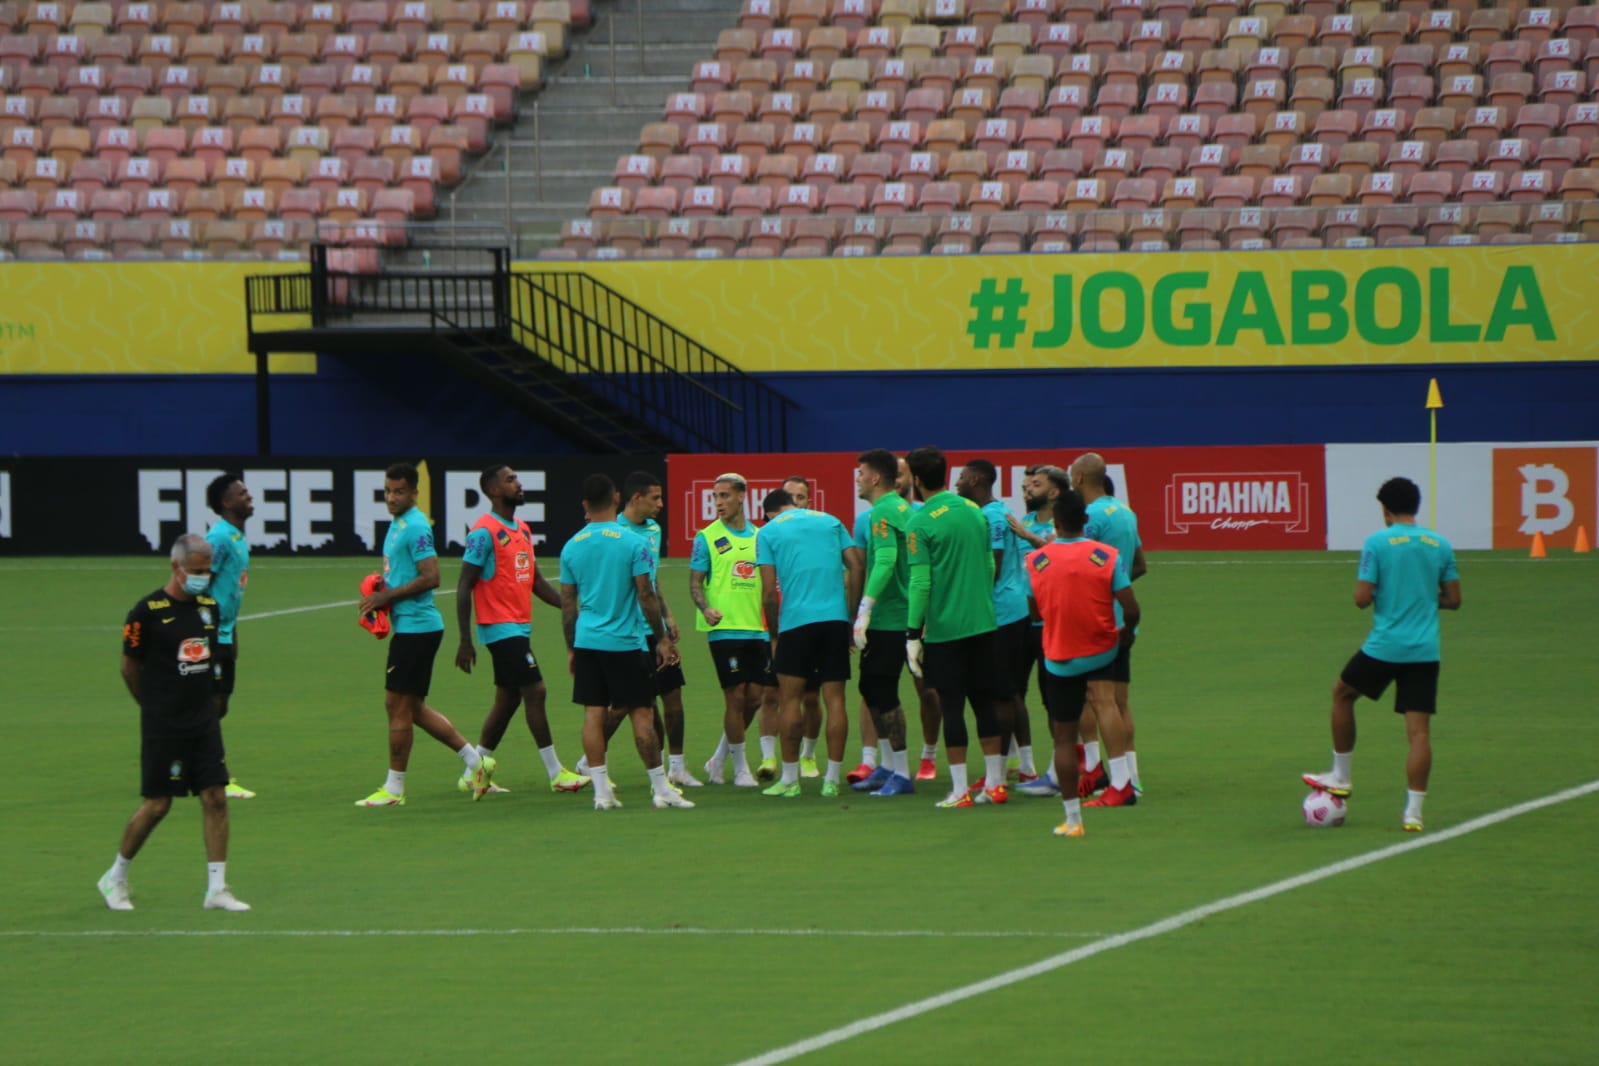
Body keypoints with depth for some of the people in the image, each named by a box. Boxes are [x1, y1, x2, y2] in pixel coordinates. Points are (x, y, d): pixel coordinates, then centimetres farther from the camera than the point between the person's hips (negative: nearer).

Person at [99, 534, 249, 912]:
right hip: (163, 726, -5)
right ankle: (115, 878, 18)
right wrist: (155, 706, 8)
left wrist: (205, 703, 14)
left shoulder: (210, 607, 7)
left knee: (215, 798, -2)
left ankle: (217, 888, 1)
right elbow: (130, 668, -3)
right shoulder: (147, 611, -11)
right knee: (157, 805, -1)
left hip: (204, 722, 5)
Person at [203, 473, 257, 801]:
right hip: (212, 636, -9)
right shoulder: (219, 537, -15)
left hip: (224, 636, 9)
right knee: (211, 705, -6)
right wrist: (209, 632, -21)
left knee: (218, 707, 11)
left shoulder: (240, 538, 14)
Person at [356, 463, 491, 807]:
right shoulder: (397, 524, 15)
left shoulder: (415, 527, -15)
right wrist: (380, 593, 8)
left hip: (416, 627, -10)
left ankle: (394, 789, 3)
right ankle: (476, 761, 18)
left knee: (398, 705, -4)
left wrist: (387, 596, -18)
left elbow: (430, 578, -22)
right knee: (412, 708, 13)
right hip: (408, 626, 10)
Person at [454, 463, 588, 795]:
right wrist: (465, 641, -16)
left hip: (519, 628, 9)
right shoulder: (484, 532, -12)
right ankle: (556, 774, -6)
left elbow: (537, 581, 20)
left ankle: (474, 773, 18)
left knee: (507, 700, 11)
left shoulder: (523, 530, 15)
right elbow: (464, 587, -13)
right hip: (500, 628, -9)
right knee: (535, 691, -10)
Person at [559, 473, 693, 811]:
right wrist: (662, 639, 0)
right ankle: (661, 789, 5)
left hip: (587, 642, 4)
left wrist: (571, 649, 16)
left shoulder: (572, 547, 4)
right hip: (626, 643, -4)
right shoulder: (632, 543, -9)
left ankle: (601, 791, 2)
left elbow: (567, 603, 8)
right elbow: (646, 596, -9)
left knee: (593, 713, 5)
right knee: (641, 713, 1)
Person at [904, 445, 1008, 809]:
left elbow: (920, 583, -14)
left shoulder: (920, 523, -11)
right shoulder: (974, 512, 7)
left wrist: (913, 633, -10)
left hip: (944, 629, -5)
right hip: (982, 623, 5)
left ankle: (959, 790, -1)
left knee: (952, 707, -1)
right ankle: (994, 783, 15)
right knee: (985, 701, 12)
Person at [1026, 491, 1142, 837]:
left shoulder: (1036, 561, -7)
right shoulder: (1107, 556, -11)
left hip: (1059, 661, 0)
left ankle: (1072, 819, 7)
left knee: (1064, 737, 6)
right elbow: (1131, 609, -13)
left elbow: (1035, 612, 4)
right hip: (1102, 651, 0)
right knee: (1106, 703, 30)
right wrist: (1126, 632, 8)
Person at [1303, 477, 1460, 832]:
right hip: (1425, 652, 3)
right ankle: (1413, 812, -6)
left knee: (1342, 693, 23)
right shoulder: (1440, 545, 5)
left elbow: (1362, 598, -11)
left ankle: (1340, 778, 29)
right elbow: (1453, 599, 9)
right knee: (1419, 731, 1)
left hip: (1384, 646, -3)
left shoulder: (1377, 543, -7)